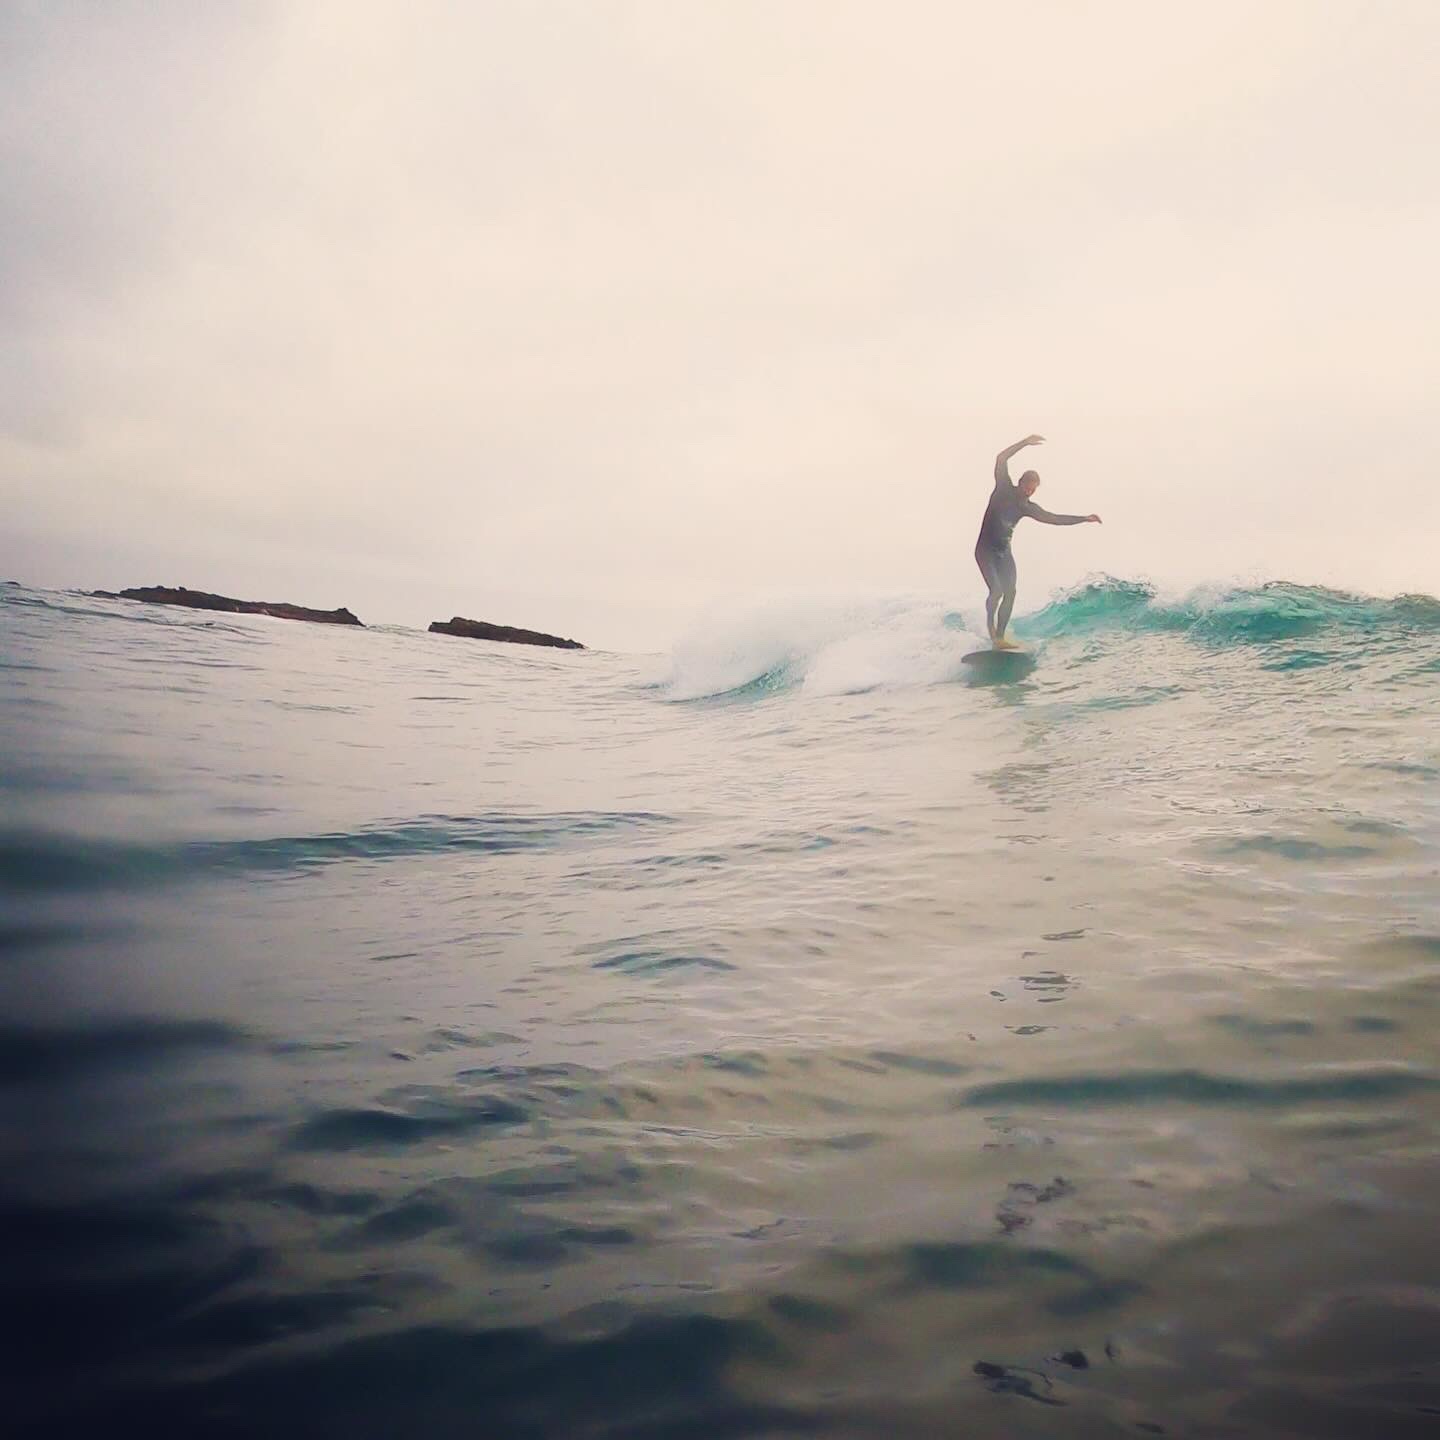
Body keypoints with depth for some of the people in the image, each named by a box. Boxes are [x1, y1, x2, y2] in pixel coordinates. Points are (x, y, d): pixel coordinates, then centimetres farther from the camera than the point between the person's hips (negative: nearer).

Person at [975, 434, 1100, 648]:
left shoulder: (1027, 507, 7)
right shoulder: (1004, 489, -5)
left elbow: (1053, 518, 12)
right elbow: (1001, 458, -15)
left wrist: (1084, 519, 9)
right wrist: (1025, 442, -20)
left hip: (1004, 552, 6)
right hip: (985, 550, -6)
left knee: (1009, 592, -6)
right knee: (997, 590, -19)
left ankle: (999, 637, -2)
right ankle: (990, 624, 7)